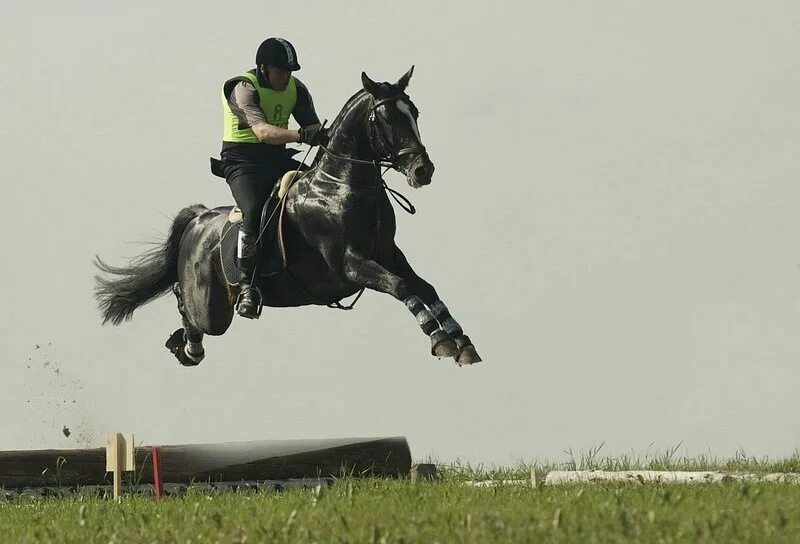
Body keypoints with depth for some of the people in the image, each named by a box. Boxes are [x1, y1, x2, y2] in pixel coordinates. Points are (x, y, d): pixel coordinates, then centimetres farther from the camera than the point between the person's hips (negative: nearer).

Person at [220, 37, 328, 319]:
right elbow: (262, 131, -33)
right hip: (243, 161, -7)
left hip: (277, 158, 7)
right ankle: (247, 285, -26)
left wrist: (326, 138, -24)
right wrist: (302, 135, -48)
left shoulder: (295, 88, 6)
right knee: (254, 209, -32)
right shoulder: (244, 88, -17)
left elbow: (313, 126, 0)